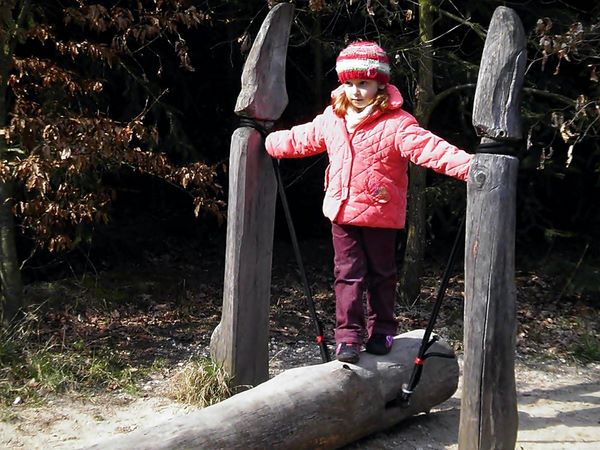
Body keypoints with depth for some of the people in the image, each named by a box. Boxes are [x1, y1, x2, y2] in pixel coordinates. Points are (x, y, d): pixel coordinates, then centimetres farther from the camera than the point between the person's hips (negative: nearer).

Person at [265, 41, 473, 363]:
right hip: (342, 212, 4)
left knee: (381, 273, 12)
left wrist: (468, 165, -38)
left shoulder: (396, 123, -15)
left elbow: (429, 148, -26)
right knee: (348, 273, 6)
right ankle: (348, 336, 12)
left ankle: (382, 330, 28)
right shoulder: (331, 119, 5)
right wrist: (268, 143, 29)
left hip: (380, 214, -4)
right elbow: (300, 139, 20)